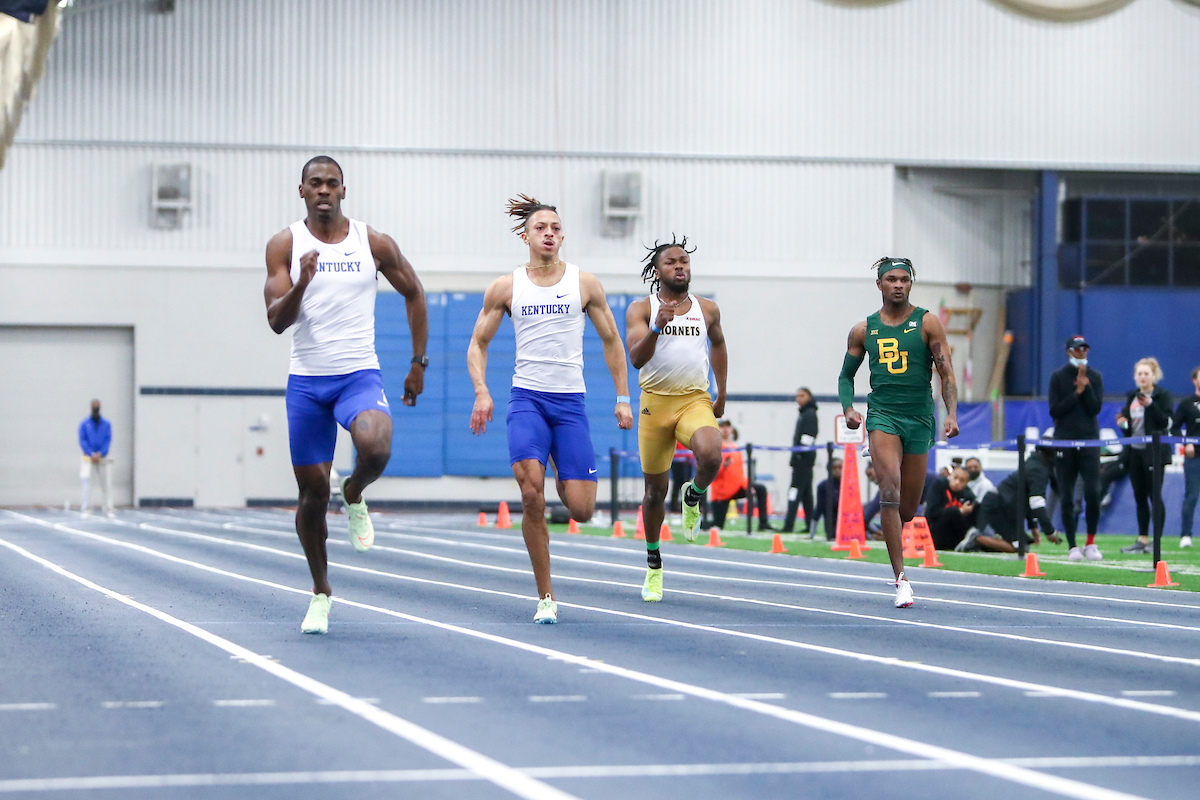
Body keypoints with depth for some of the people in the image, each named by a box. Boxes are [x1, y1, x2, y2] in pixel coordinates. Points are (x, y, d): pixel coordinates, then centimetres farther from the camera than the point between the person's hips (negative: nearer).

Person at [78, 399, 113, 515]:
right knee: (86, 478, -19)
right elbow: (82, 440, -1)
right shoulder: (84, 424, 3)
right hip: (88, 457, -2)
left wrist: (100, 454, -13)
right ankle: (85, 508, -16)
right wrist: (91, 454, -13)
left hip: (102, 457, 2)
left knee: (106, 483, 1)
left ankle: (108, 510, 11)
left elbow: (108, 440, 1)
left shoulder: (106, 424, 6)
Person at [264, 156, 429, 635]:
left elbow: (413, 292, 15)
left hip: (360, 377, -1)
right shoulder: (285, 245, -1)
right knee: (312, 491, 3)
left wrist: (419, 363, 13)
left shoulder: (374, 244, 1)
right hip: (306, 380, 1)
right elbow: (276, 321, -8)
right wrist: (301, 284, -27)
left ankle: (354, 497, 4)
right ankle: (320, 592, 23)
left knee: (376, 447, -32)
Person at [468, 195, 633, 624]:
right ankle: (545, 597, -10)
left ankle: (566, 482, 33)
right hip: (527, 397, -1)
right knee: (531, 491, -23)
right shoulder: (505, 287, 5)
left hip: (570, 400, 1)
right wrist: (481, 391, -4)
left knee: (581, 510, -8)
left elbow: (611, 342, 13)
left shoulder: (584, 283, 6)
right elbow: (478, 343, 12)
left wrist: (623, 398, 8)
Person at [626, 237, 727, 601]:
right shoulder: (641, 309, -1)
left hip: (695, 402, 1)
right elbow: (636, 358, -14)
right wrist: (657, 327, -31)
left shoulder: (707, 309, 9)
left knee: (710, 456, -31)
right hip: (655, 403, -1)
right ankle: (653, 564, 25)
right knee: (655, 489, 5)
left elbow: (718, 343, 28)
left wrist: (721, 395, 27)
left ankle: (693, 497, 5)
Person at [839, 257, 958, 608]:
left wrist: (951, 413, -14)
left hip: (919, 419, 1)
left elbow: (946, 373, -1)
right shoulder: (864, 330, 8)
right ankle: (901, 579, -23)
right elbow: (846, 375, 19)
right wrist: (848, 408, 0)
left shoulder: (927, 323, 3)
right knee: (890, 488, -22)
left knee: (907, 509, 5)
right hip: (882, 416, -1)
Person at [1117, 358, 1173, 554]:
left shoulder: (1162, 395, -5)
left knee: (1155, 495, -6)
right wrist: (1123, 422, 0)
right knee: (1140, 497, 8)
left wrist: (1150, 405, -23)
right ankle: (1142, 539, 14)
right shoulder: (1132, 396, 13)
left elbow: (1167, 423, -14)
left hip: (1154, 453, -6)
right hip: (1135, 451, 6)